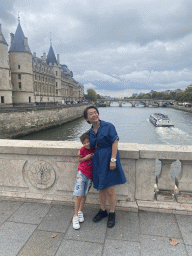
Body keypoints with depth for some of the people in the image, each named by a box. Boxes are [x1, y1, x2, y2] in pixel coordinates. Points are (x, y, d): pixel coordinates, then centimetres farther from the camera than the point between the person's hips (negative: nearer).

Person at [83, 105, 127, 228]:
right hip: (98, 161, 6)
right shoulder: (90, 131, 8)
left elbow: (115, 143, -14)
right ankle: (103, 211, 39)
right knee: (101, 189, 17)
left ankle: (112, 214, 27)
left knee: (110, 191, 3)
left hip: (108, 160, -5)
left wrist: (113, 160, -19)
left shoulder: (108, 126, -10)